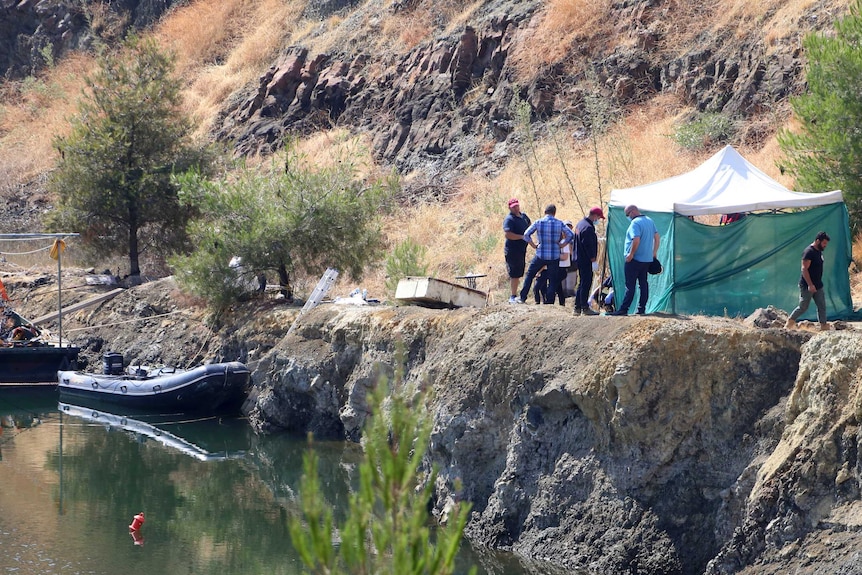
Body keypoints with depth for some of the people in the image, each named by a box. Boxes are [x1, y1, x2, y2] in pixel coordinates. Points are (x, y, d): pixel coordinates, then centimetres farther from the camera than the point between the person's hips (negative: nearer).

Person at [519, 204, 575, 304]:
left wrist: (534, 245, 2)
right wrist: (561, 244, 0)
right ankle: (549, 302, 6)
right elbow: (571, 235, -7)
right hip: (554, 256, 0)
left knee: (529, 275, 16)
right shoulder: (559, 224, -3)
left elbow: (526, 235, -8)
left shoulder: (538, 223, -4)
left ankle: (523, 298, 15)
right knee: (552, 280, 8)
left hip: (540, 255, 0)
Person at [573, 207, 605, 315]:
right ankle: (585, 308, -3)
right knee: (586, 284, -5)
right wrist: (594, 261, -19)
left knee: (582, 283, 15)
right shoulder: (588, 228, -19)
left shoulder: (580, 224, 14)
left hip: (579, 259, 10)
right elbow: (589, 246, -22)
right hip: (586, 261, -10)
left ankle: (577, 307, 18)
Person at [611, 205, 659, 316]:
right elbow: (656, 237, 16)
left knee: (630, 285, -6)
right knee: (643, 284, 10)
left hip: (635, 259, -8)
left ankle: (623, 309, -6)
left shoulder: (635, 223, -16)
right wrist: (654, 252, 19)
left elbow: (636, 240, -27)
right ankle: (642, 309, 11)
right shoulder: (650, 221, 11)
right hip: (647, 259, 8)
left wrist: (631, 254, -18)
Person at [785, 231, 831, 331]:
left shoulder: (819, 252, 11)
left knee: (822, 306, 3)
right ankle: (790, 321, 19)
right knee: (803, 307, 1)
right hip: (807, 286, -9)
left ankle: (823, 325, 5)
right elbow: (804, 269, -22)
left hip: (818, 285, 9)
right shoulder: (809, 252, -18)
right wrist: (810, 285, -26)